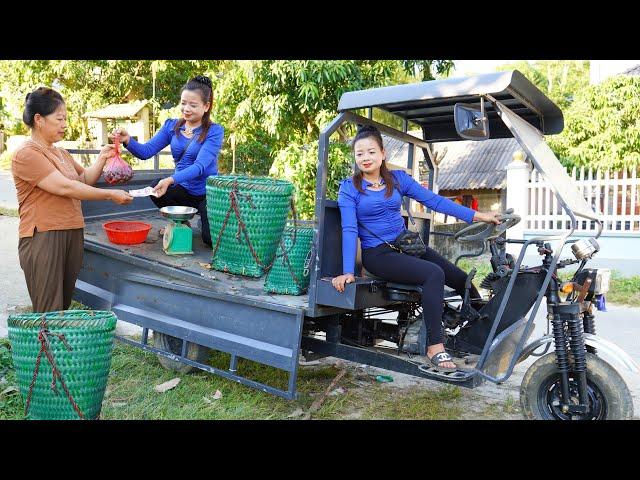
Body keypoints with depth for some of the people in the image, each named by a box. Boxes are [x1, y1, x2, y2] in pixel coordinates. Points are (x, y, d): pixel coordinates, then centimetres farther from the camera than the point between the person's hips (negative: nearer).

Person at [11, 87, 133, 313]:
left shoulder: (60, 153, 17)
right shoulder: (26, 154, -9)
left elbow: (85, 179, 21)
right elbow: (65, 187, -17)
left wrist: (101, 159, 4)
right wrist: (111, 195, -14)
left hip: (72, 234, 8)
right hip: (43, 237, -8)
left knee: (64, 306, 10)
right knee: (49, 314, -6)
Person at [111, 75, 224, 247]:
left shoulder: (214, 131, -13)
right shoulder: (172, 126, 2)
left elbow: (200, 165, -25)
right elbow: (146, 151, -4)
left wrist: (171, 180, -39)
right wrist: (128, 140, -25)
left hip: (206, 192, -3)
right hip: (183, 190, 3)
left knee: (211, 239, -13)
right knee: (156, 187, -27)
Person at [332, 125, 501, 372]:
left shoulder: (398, 178, 7)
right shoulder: (349, 188, -4)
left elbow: (435, 200, 4)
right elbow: (349, 230, -12)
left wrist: (476, 216, -2)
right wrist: (348, 272, -22)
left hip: (406, 244, 5)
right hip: (378, 254, -5)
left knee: (461, 279, -3)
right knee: (434, 274, -28)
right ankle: (434, 347, -25)